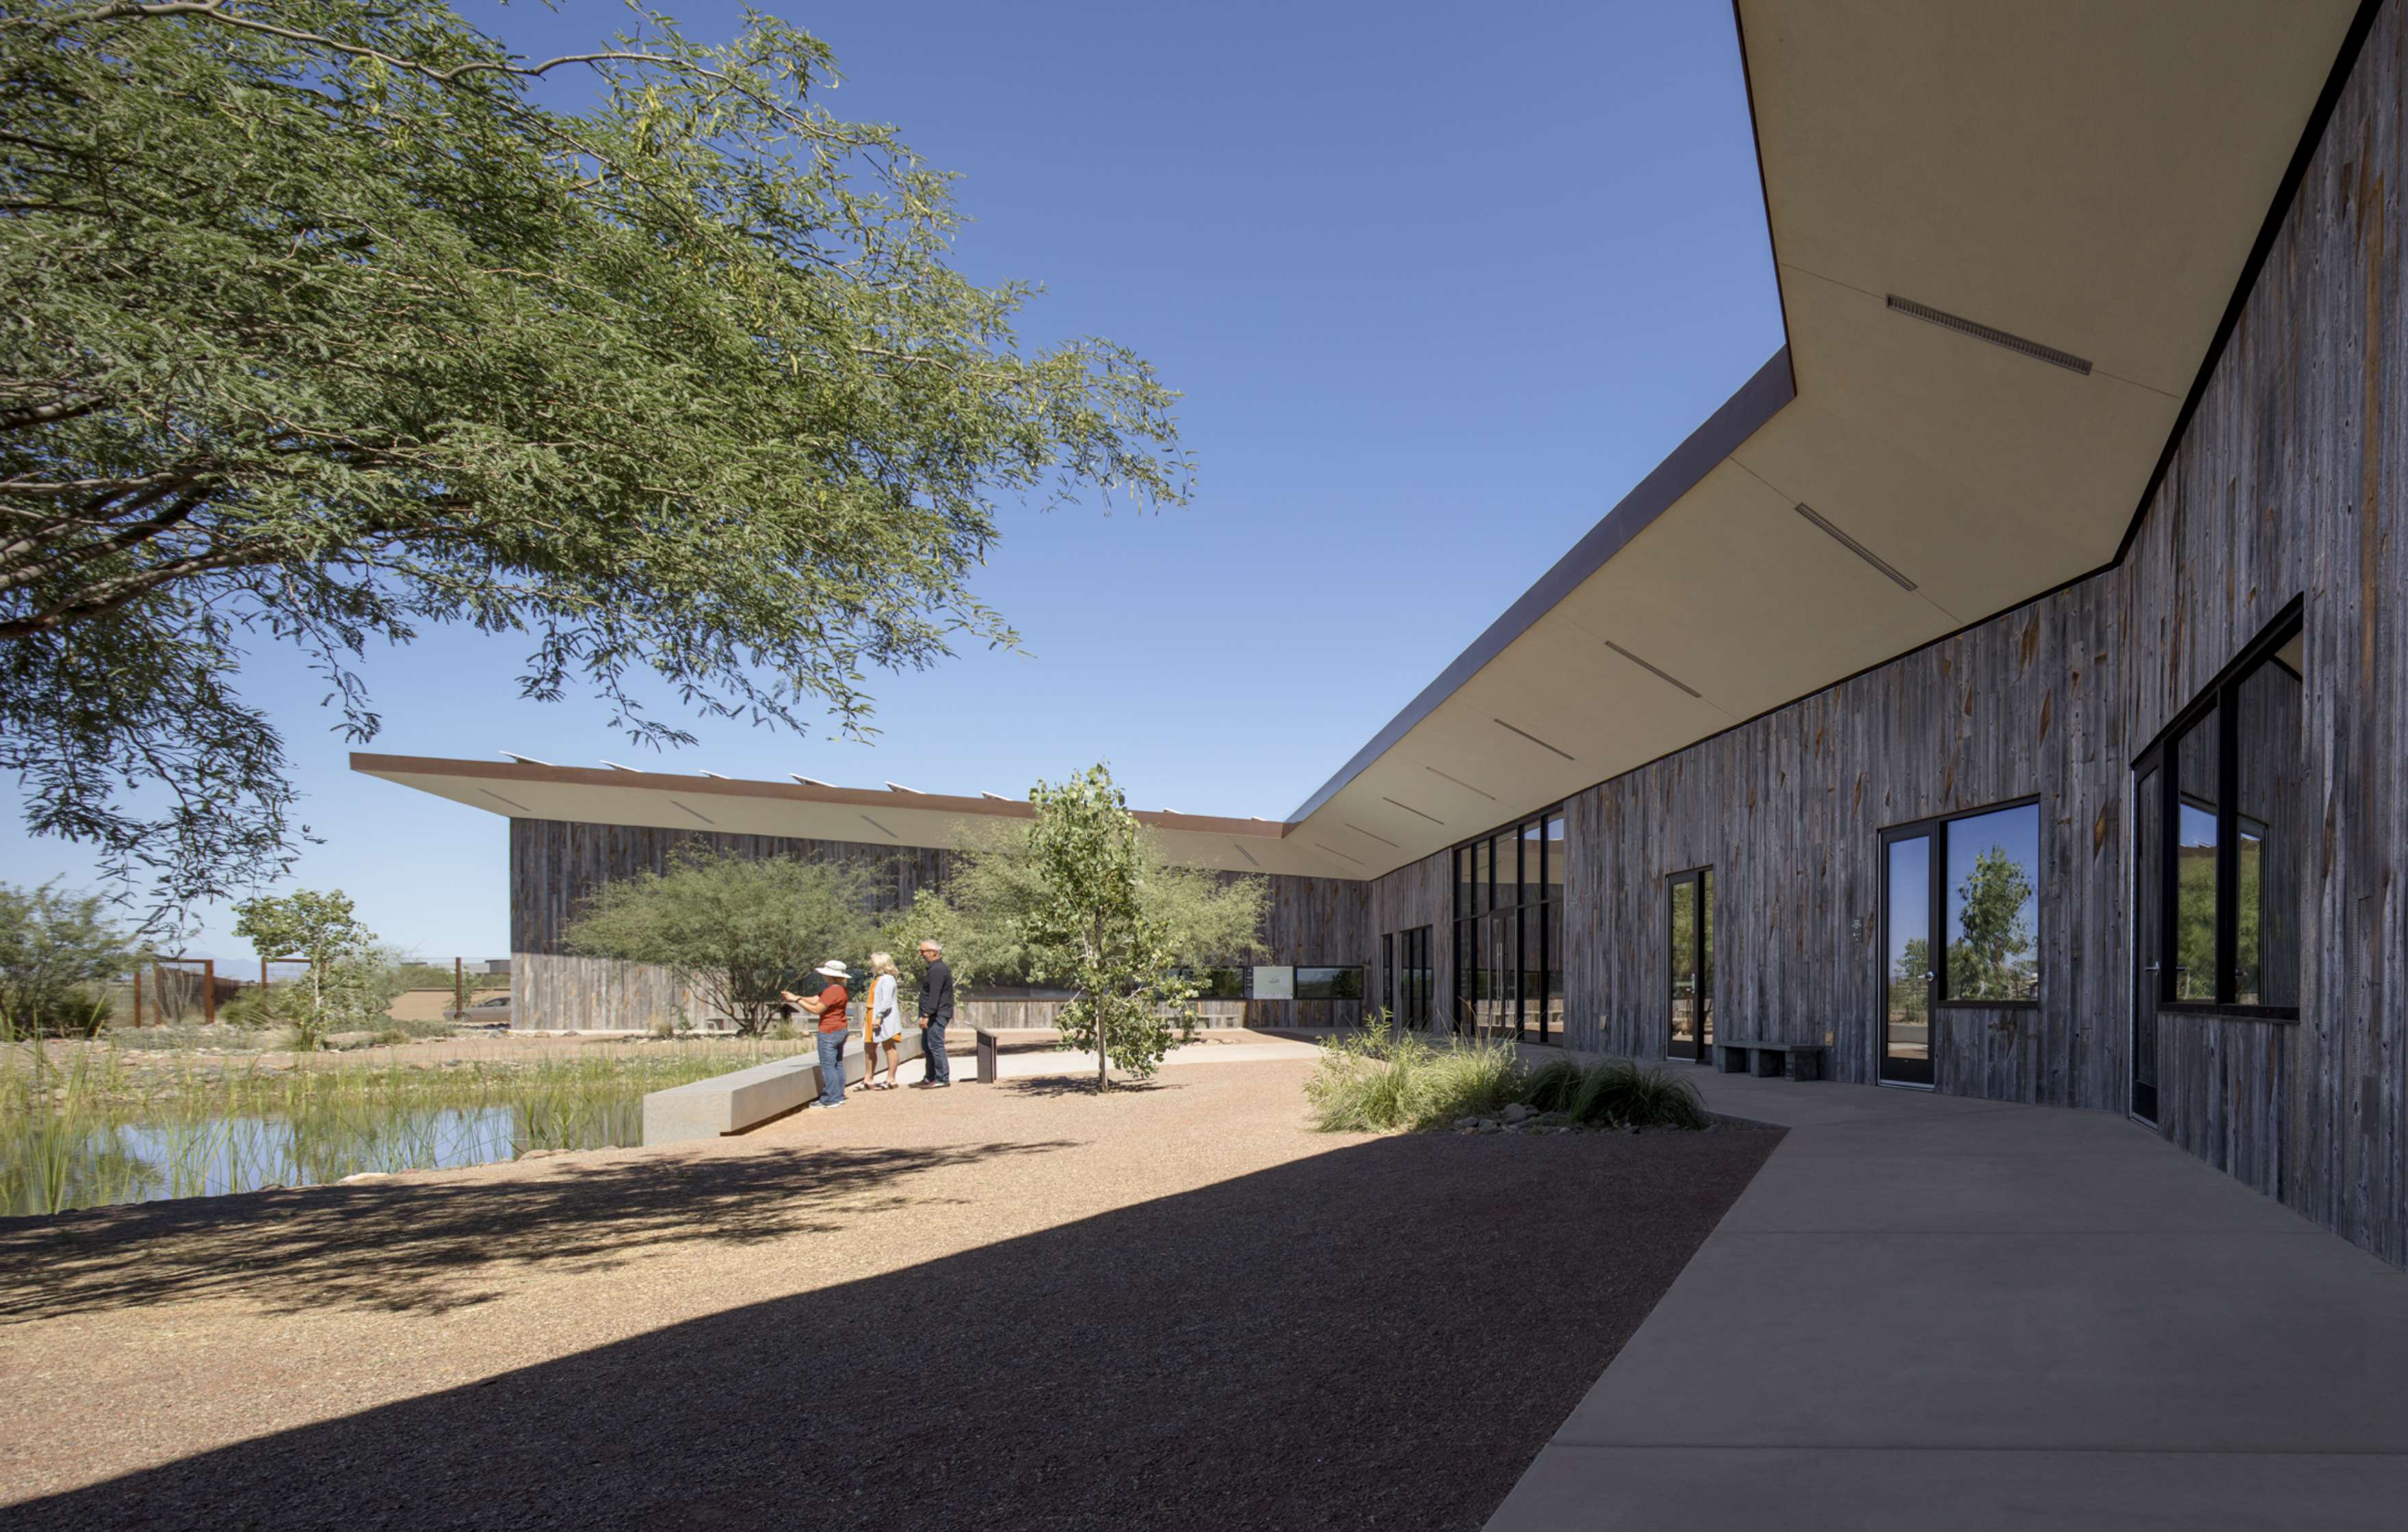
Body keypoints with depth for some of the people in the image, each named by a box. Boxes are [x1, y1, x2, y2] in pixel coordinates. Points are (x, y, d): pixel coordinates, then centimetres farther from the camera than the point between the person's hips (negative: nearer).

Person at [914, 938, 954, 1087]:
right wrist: (926, 1015, 21)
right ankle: (931, 1077, 23)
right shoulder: (934, 968, 19)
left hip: (936, 1015, -11)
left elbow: (934, 995, -24)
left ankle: (942, 1078, -6)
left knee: (935, 1045, -9)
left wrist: (926, 1015, -26)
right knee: (927, 1046, 16)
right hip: (933, 1015, 11)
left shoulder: (937, 970, -17)